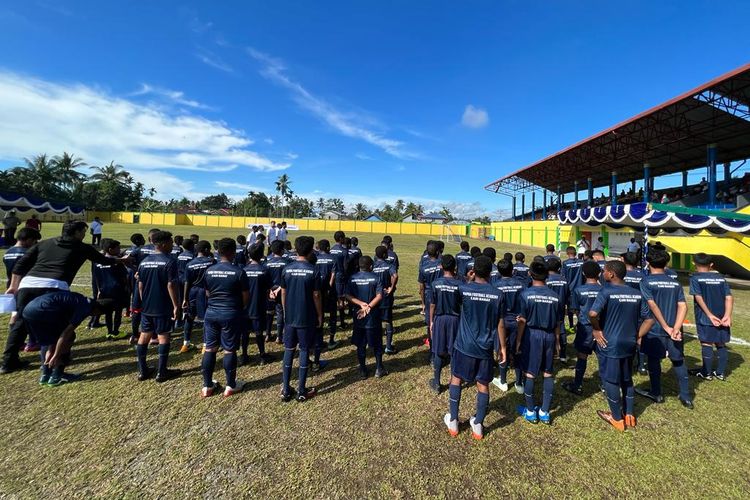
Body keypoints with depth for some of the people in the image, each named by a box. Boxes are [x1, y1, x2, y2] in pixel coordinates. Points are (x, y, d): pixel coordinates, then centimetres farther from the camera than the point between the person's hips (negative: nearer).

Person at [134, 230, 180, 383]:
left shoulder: (144, 262, 7)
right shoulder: (169, 261, -15)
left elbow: (140, 285, 11)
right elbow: (171, 285, -18)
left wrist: (144, 302, 21)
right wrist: (176, 305, -13)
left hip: (146, 307, 7)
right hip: (163, 307, -6)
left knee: (144, 336, 12)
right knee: (163, 337, 2)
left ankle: (142, 371, 20)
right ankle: (161, 372, 8)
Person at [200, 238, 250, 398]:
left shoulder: (209, 271, 0)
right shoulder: (238, 272, -14)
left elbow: (207, 294, 12)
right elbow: (246, 297, -7)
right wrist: (241, 308, 13)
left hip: (211, 313, 5)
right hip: (231, 315, -4)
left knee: (209, 349, 13)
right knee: (229, 350, 5)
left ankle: (207, 386, 23)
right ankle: (230, 386, 17)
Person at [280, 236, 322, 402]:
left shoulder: (287, 269, -2)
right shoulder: (313, 270, -12)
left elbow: (283, 294, 4)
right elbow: (316, 296, -9)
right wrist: (320, 316, 3)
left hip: (290, 317, 3)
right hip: (307, 318, -3)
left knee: (288, 351, 13)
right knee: (304, 352, 7)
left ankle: (285, 390, 20)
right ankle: (302, 391, 16)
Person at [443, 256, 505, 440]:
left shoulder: (464, 289, -13)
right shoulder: (497, 294, -8)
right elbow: (500, 324, -2)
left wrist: (469, 281, 10)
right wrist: (502, 347, 9)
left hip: (464, 345, -1)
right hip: (485, 348, 2)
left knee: (456, 379, 16)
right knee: (483, 385, 15)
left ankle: (453, 422, 26)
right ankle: (478, 425, 28)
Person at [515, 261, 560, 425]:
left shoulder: (526, 294, -11)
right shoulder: (554, 296, 1)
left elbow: (522, 320, -10)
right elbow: (557, 322, 5)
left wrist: (518, 340, -1)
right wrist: (557, 340, 17)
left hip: (532, 335, -4)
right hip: (549, 336, 4)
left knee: (530, 374, 7)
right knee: (548, 373, 13)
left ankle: (530, 412, 19)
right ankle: (545, 412, 22)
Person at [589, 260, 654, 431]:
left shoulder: (606, 292, -17)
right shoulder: (636, 294, 2)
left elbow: (592, 313, -31)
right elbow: (649, 319, 4)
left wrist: (596, 329, -13)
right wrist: (636, 336, 7)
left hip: (610, 344, -6)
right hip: (629, 344, 6)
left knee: (610, 381, 9)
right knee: (627, 380, 22)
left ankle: (618, 419, 23)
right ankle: (630, 416, 34)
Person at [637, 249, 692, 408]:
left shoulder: (646, 282, -10)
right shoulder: (675, 283, 5)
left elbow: (653, 306, -18)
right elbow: (683, 307, -4)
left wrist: (666, 327, -12)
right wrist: (676, 328, -11)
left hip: (655, 330, -4)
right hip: (673, 329, 4)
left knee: (654, 360, 11)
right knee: (678, 361, 18)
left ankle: (656, 394, 24)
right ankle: (686, 397, 24)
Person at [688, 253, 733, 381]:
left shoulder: (695, 278, -6)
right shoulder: (721, 278, 8)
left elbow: (699, 298, -16)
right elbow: (729, 298, -1)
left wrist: (710, 315, -14)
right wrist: (727, 315, -7)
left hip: (705, 318, -5)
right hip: (722, 318, 5)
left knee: (707, 344, 3)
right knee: (721, 344, 14)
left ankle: (707, 373, 12)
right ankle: (721, 372, 23)